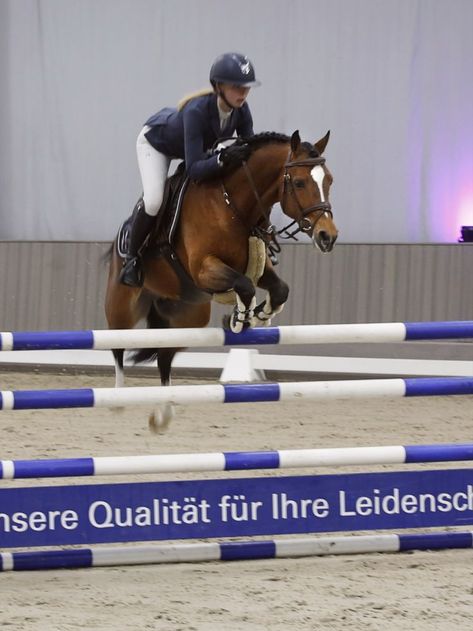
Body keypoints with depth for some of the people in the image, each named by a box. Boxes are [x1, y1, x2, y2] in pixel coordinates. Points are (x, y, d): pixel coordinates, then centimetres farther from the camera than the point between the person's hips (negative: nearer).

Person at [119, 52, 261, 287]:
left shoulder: (241, 111, -28)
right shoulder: (196, 111, -45)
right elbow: (193, 169, -48)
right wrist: (222, 159, -65)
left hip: (203, 146, 6)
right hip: (155, 141, -6)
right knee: (154, 201, -25)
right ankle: (132, 257, -3)